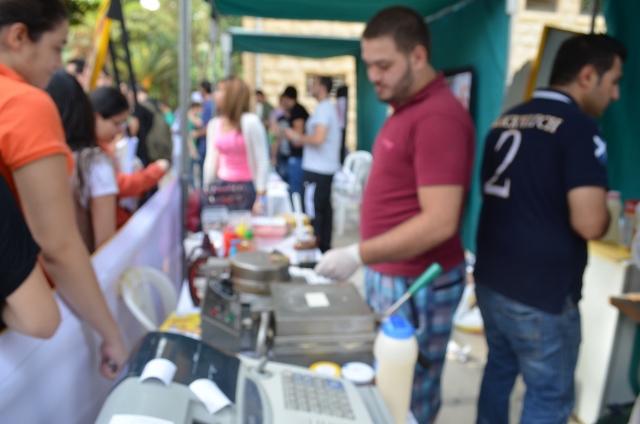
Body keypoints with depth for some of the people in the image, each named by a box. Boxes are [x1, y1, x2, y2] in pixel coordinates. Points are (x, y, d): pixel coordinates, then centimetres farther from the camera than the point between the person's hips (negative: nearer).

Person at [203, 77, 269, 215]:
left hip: (247, 187, -5)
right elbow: (211, 160, 14)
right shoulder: (214, 124, 8)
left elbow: (262, 162, -12)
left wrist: (260, 198, -15)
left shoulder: (250, 122, -11)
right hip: (223, 186, 5)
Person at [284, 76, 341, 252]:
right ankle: (325, 247, 19)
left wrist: (297, 137, -10)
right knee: (325, 209, 12)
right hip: (328, 167, 10)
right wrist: (302, 141, 21)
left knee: (312, 211, -6)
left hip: (316, 170, -10)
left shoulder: (323, 109, -14)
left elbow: (318, 138, -25)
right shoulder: (331, 108, 18)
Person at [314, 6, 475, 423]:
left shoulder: (438, 116, -20)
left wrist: (358, 255, -23)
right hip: (390, 275, 9)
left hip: (416, 284, -9)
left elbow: (439, 222, -25)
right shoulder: (409, 107, 11)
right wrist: (371, 263, 16)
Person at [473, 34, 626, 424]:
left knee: (499, 369, 23)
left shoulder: (506, 121, 8)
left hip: (491, 279, 8)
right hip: (542, 294, -7)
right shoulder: (580, 128, -16)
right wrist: (604, 212, -2)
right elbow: (589, 224, -24)